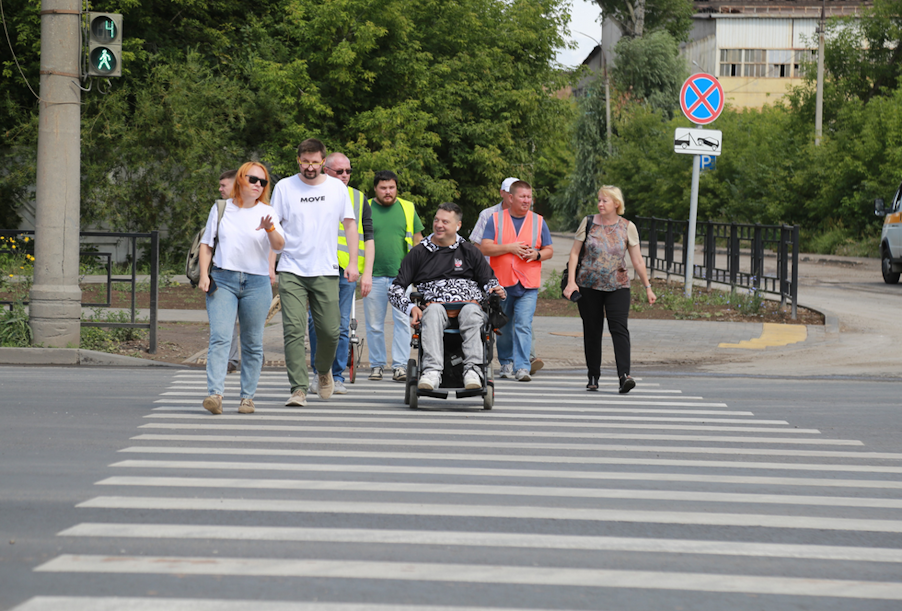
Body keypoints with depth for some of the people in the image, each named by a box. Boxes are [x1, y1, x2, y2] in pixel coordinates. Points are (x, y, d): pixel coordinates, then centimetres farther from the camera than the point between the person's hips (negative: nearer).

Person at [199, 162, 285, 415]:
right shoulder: (221, 209, 10)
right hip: (222, 280, -1)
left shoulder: (268, 212, 7)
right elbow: (207, 244, 15)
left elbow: (279, 246, -8)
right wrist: (204, 275, 2)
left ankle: (248, 396, 11)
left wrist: (269, 228, -28)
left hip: (256, 283, 1)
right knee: (219, 337, -14)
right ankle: (215, 394, -23)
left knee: (252, 344, 4)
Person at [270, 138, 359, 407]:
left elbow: (350, 225, 11)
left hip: (326, 272, 1)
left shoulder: (337, 188, 5)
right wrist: (270, 266, -2)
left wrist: (353, 262, 3)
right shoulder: (284, 187, 2)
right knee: (294, 330, -10)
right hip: (291, 271, -1)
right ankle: (298, 389, -10)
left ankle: (324, 371, 32)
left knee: (330, 330, 2)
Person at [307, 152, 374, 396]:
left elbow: (368, 238, 12)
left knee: (341, 325, 1)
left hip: (347, 270, 2)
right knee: (316, 319, -11)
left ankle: (337, 377, 9)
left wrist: (367, 273, 2)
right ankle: (319, 372, 4)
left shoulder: (359, 199, 14)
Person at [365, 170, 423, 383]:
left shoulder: (407, 209, 10)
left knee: (402, 320, -5)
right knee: (374, 323, 4)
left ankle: (400, 365, -3)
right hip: (374, 276, 0)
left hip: (402, 275, 0)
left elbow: (417, 239, 16)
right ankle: (377, 364, 14)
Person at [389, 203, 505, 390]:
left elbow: (488, 280, 18)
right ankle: (432, 371, -53)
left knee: (471, 311, -37)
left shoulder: (469, 252, 20)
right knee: (434, 310, -38)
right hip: (436, 305, 0)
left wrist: (495, 290, -7)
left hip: (468, 303, 0)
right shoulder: (419, 253, 17)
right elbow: (396, 289, 13)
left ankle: (472, 371, -51)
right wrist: (411, 308, -6)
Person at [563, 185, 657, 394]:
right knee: (592, 331, 4)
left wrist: (647, 287, 6)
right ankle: (593, 377, 15)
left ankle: (624, 376, -24)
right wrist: (571, 281, -6)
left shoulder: (627, 227, 2)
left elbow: (637, 260, 6)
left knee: (619, 328, -14)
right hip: (589, 285, 1)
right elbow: (574, 253, 3)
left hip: (617, 286, -1)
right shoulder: (589, 223, 1)